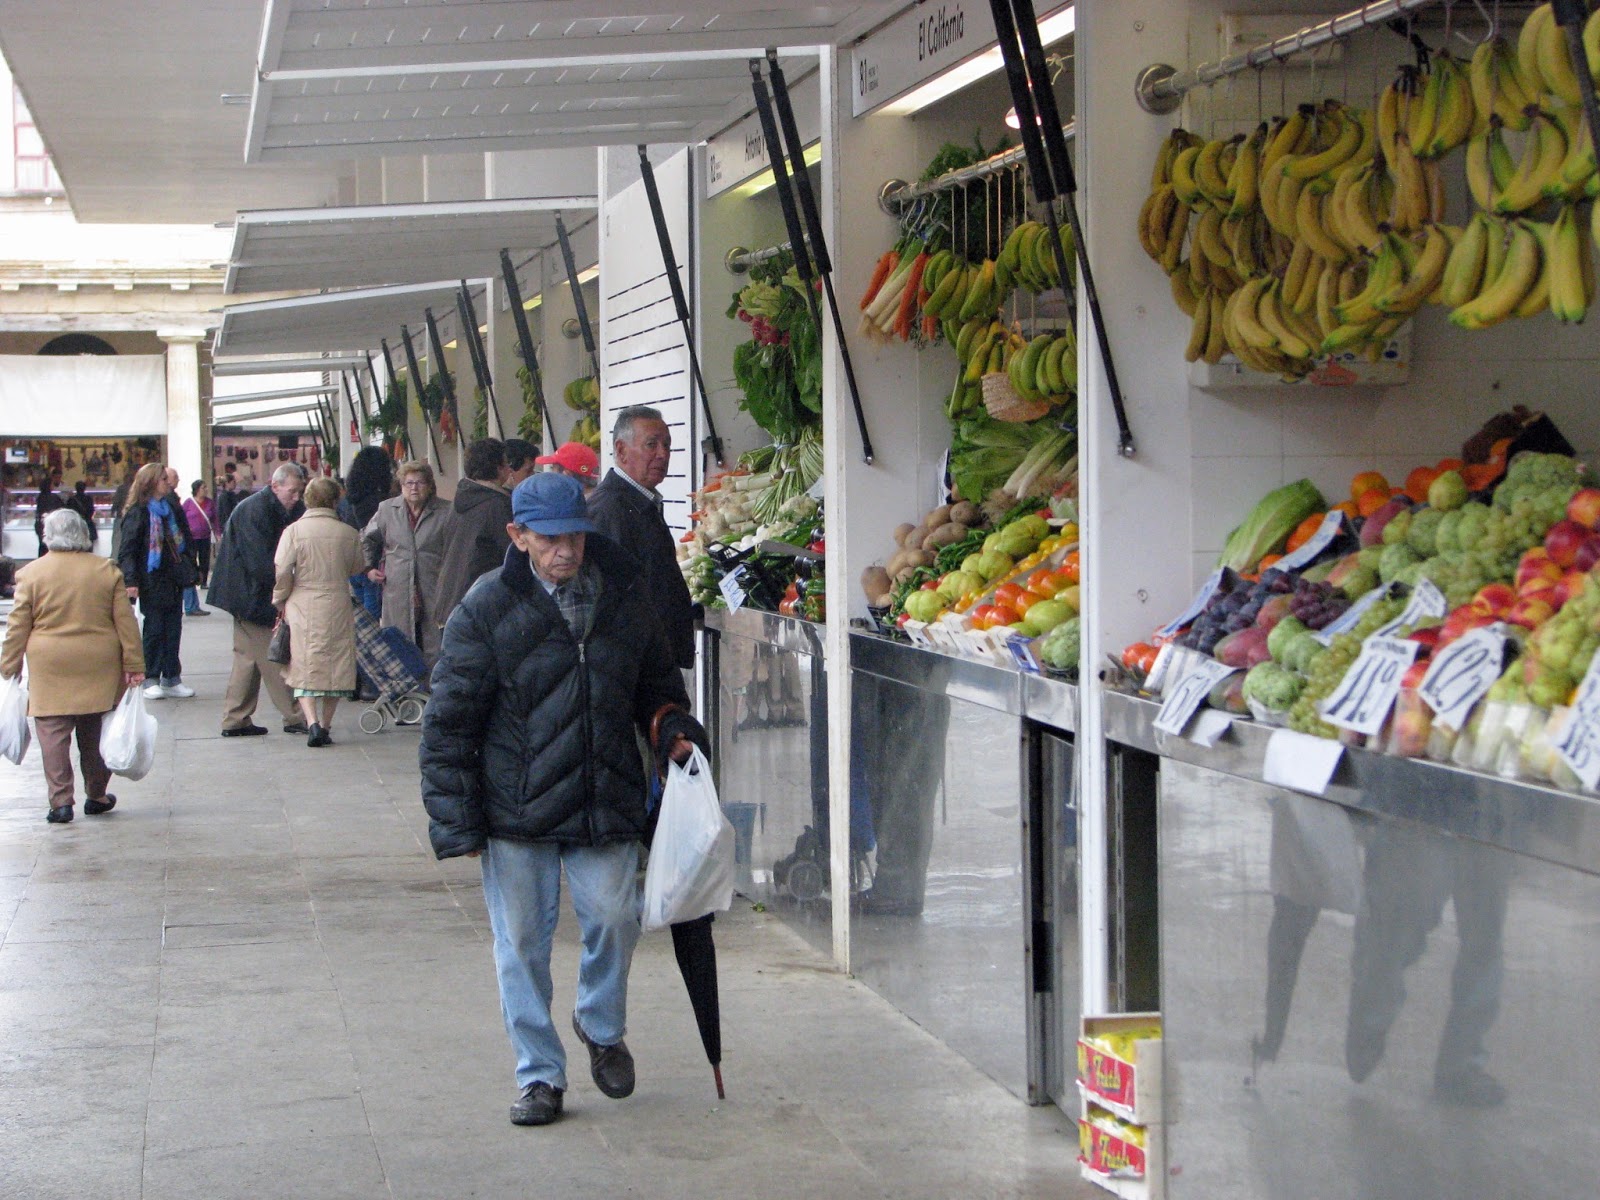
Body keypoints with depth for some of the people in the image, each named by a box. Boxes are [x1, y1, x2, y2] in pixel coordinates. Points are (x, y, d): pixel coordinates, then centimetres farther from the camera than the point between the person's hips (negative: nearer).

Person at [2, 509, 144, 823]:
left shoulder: (31, 574, -3)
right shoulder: (107, 570, 2)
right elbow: (125, 621, 2)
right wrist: (134, 664, 5)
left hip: (49, 667, -2)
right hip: (99, 667, 2)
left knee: (53, 734, 0)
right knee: (94, 734, 13)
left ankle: (60, 801, -6)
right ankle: (96, 796, 21)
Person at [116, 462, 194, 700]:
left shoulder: (170, 507, 13)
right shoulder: (137, 513, -8)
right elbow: (127, 550, -12)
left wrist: (187, 570, 15)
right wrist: (131, 580, -21)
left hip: (173, 579, 6)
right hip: (152, 581, -6)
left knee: (173, 627, 6)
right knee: (154, 628, -2)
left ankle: (172, 678, 12)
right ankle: (151, 680, 7)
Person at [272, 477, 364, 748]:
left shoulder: (294, 531, -8)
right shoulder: (348, 533, -3)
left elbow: (282, 571, -9)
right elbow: (356, 569, 10)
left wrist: (279, 601, 7)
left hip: (303, 607, -1)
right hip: (337, 608, 1)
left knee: (304, 668, 3)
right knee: (335, 667, 13)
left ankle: (312, 722, -14)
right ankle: (325, 725, 15)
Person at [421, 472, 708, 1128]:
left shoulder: (625, 598, 4)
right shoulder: (487, 611, -7)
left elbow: (656, 683, 21)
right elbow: (450, 722, -5)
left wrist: (671, 729, 0)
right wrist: (457, 821, -8)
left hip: (606, 802, 2)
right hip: (515, 809, -2)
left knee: (614, 917, -3)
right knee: (522, 940, 3)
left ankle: (602, 1028, 27)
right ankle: (539, 1074, 18)